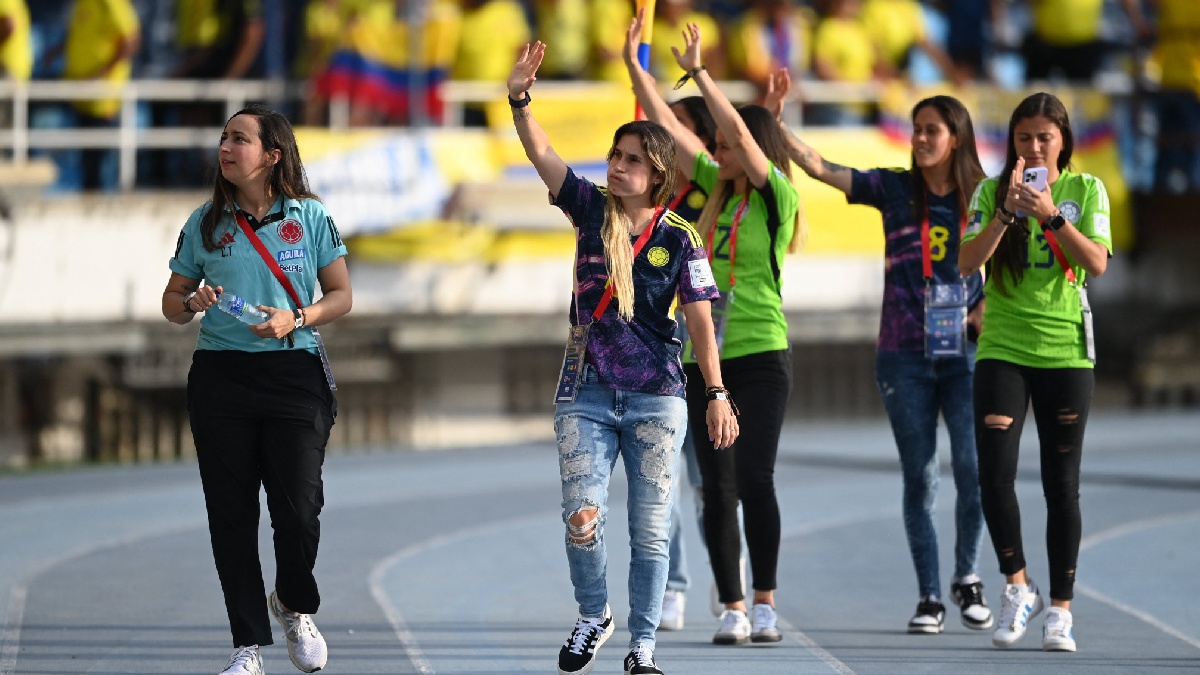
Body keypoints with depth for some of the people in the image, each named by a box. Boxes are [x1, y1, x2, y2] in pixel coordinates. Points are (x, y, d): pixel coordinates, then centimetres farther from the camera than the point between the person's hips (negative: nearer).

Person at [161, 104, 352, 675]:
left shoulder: (309, 218, 3)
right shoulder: (205, 224, 7)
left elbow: (341, 295, 7)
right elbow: (172, 303, 14)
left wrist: (296, 318, -11)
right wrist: (192, 303, -10)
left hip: (294, 376, -2)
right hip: (220, 375, 2)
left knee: (298, 509, -8)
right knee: (231, 514, 0)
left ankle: (295, 607, 23)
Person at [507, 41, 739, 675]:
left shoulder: (678, 238, -4)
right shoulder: (591, 208, 2)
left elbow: (700, 320, -7)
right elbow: (541, 155, -9)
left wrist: (717, 395, -13)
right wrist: (519, 99, -25)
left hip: (655, 397, -1)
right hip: (587, 394, 1)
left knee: (650, 528, 3)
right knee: (581, 518, -8)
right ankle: (593, 615, 19)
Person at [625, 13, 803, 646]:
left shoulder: (777, 197, -6)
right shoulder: (718, 190, 11)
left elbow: (741, 132, -18)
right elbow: (668, 128, 11)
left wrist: (698, 72, -19)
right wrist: (633, 64, 7)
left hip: (760, 356, -6)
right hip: (703, 359, 6)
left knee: (754, 478, -12)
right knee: (717, 487, 4)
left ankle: (765, 601, -5)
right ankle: (732, 609, 8)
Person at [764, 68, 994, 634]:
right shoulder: (893, 189, 4)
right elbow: (818, 167, -3)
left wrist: (986, 311, -6)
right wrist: (775, 120, -13)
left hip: (963, 353, -1)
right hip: (904, 354, 1)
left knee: (974, 467, -12)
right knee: (919, 476, 3)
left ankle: (967, 577, 10)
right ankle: (929, 596, 11)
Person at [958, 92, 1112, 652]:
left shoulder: (1086, 190, 3)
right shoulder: (992, 191, 4)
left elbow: (1098, 263, -9)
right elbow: (967, 263, -8)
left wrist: (1052, 215, -20)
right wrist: (1008, 211, -19)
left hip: (1066, 351, 0)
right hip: (1002, 348, 0)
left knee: (1061, 484, 2)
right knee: (994, 474, -11)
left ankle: (1060, 609, 8)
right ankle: (1017, 588, 9)